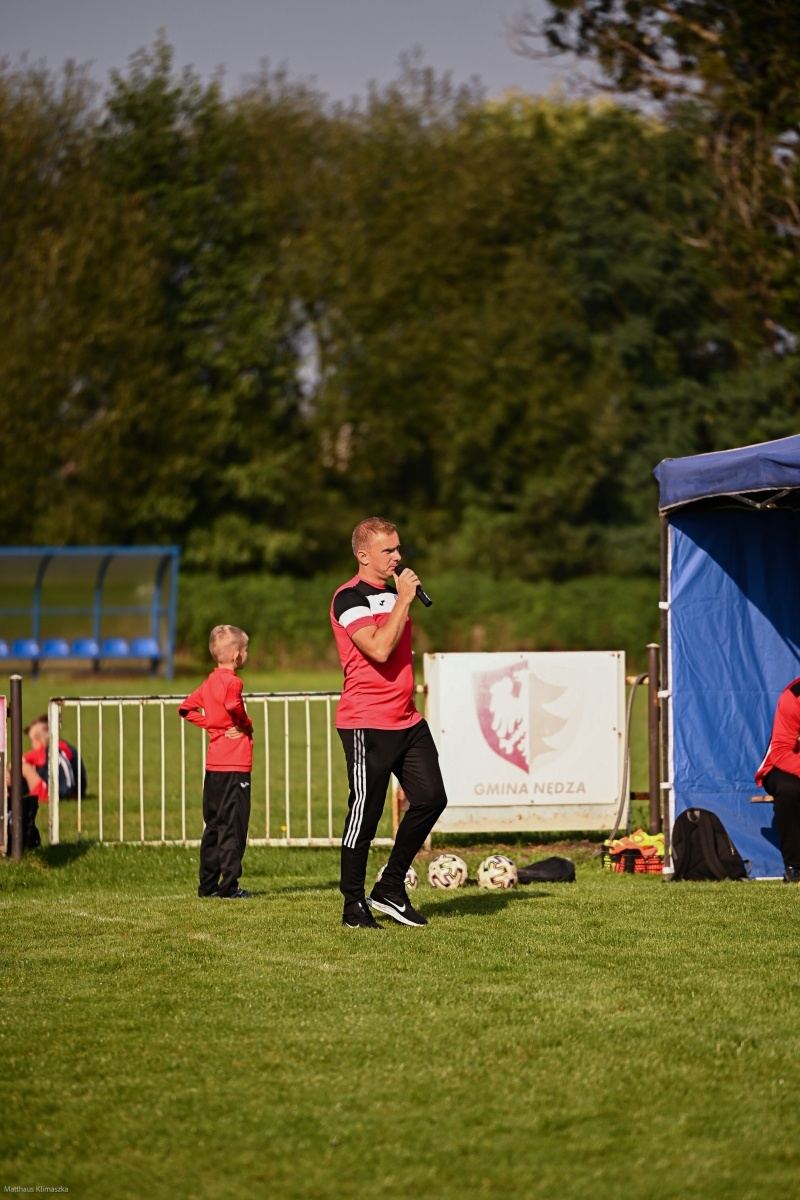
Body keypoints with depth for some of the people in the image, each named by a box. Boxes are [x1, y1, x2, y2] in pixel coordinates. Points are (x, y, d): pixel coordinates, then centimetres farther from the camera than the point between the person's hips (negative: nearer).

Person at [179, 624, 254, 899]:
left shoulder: (210, 682, 11)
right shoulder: (231, 681, -14)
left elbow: (187, 708, 16)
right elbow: (233, 706, -32)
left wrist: (211, 724, 9)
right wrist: (246, 725, -13)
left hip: (213, 764, 8)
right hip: (234, 765, -8)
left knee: (214, 824, 14)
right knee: (233, 825, -6)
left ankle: (208, 884, 16)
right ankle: (229, 884, -7)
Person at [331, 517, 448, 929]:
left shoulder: (393, 594, 17)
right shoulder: (349, 598, -10)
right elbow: (378, 649, -23)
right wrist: (403, 600, -18)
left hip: (406, 720, 8)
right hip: (367, 724, -8)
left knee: (430, 799, -1)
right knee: (365, 814, -4)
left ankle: (391, 888, 12)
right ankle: (354, 905, 5)